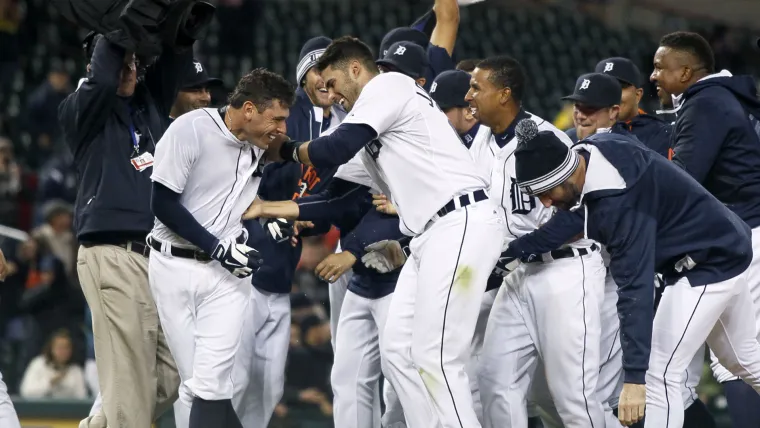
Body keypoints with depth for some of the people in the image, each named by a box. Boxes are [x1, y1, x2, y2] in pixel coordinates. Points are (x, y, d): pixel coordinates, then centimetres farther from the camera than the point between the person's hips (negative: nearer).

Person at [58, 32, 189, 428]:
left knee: (169, 378, 8)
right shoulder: (82, 111, 2)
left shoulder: (152, 102, 19)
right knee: (131, 383, -10)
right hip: (112, 257, -7)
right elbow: (102, 78, -17)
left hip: (160, 257, 7)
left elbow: (177, 58, 12)